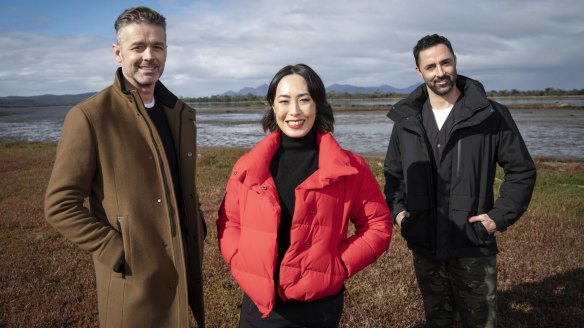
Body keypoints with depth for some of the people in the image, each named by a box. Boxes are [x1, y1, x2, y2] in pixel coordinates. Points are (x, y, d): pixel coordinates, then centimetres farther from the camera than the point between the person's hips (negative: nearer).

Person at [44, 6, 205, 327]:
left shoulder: (182, 113, 6)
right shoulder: (89, 116, -13)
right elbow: (60, 205, -13)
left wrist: (198, 227, 5)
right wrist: (116, 252, -15)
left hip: (185, 267, 6)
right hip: (133, 278, -5)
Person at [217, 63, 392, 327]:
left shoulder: (348, 168, -7)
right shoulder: (248, 167, -2)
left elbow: (378, 225, -1)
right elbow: (228, 222, 9)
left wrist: (339, 266, -10)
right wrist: (240, 264, -5)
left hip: (320, 307, -1)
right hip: (259, 304, 2)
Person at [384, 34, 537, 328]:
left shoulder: (492, 115, -7)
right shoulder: (406, 120, 3)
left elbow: (522, 170, 0)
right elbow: (393, 172, 14)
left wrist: (501, 215, -9)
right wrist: (397, 209, 1)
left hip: (474, 248, -2)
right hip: (424, 248, 3)